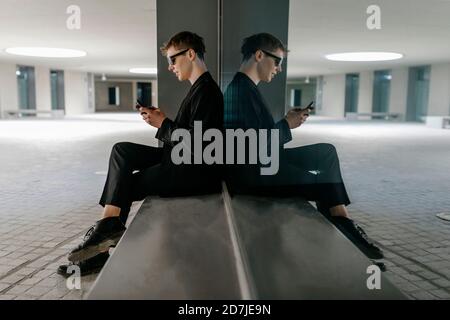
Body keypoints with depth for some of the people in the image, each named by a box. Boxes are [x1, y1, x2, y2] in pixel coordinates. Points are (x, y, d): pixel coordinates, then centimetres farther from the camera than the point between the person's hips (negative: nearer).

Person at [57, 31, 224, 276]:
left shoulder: (207, 91, -16)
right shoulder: (199, 88, 15)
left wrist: (163, 124, -12)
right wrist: (161, 119, 1)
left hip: (195, 171, -10)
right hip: (182, 159, 10)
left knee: (126, 186, -7)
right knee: (121, 150, 2)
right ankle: (108, 226, -3)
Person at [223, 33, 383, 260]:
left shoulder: (238, 86, 13)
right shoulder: (245, 89, -18)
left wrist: (285, 121, 3)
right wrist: (287, 124, -9)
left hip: (251, 165, 10)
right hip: (253, 173, -10)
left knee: (327, 151, 11)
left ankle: (339, 219, 12)